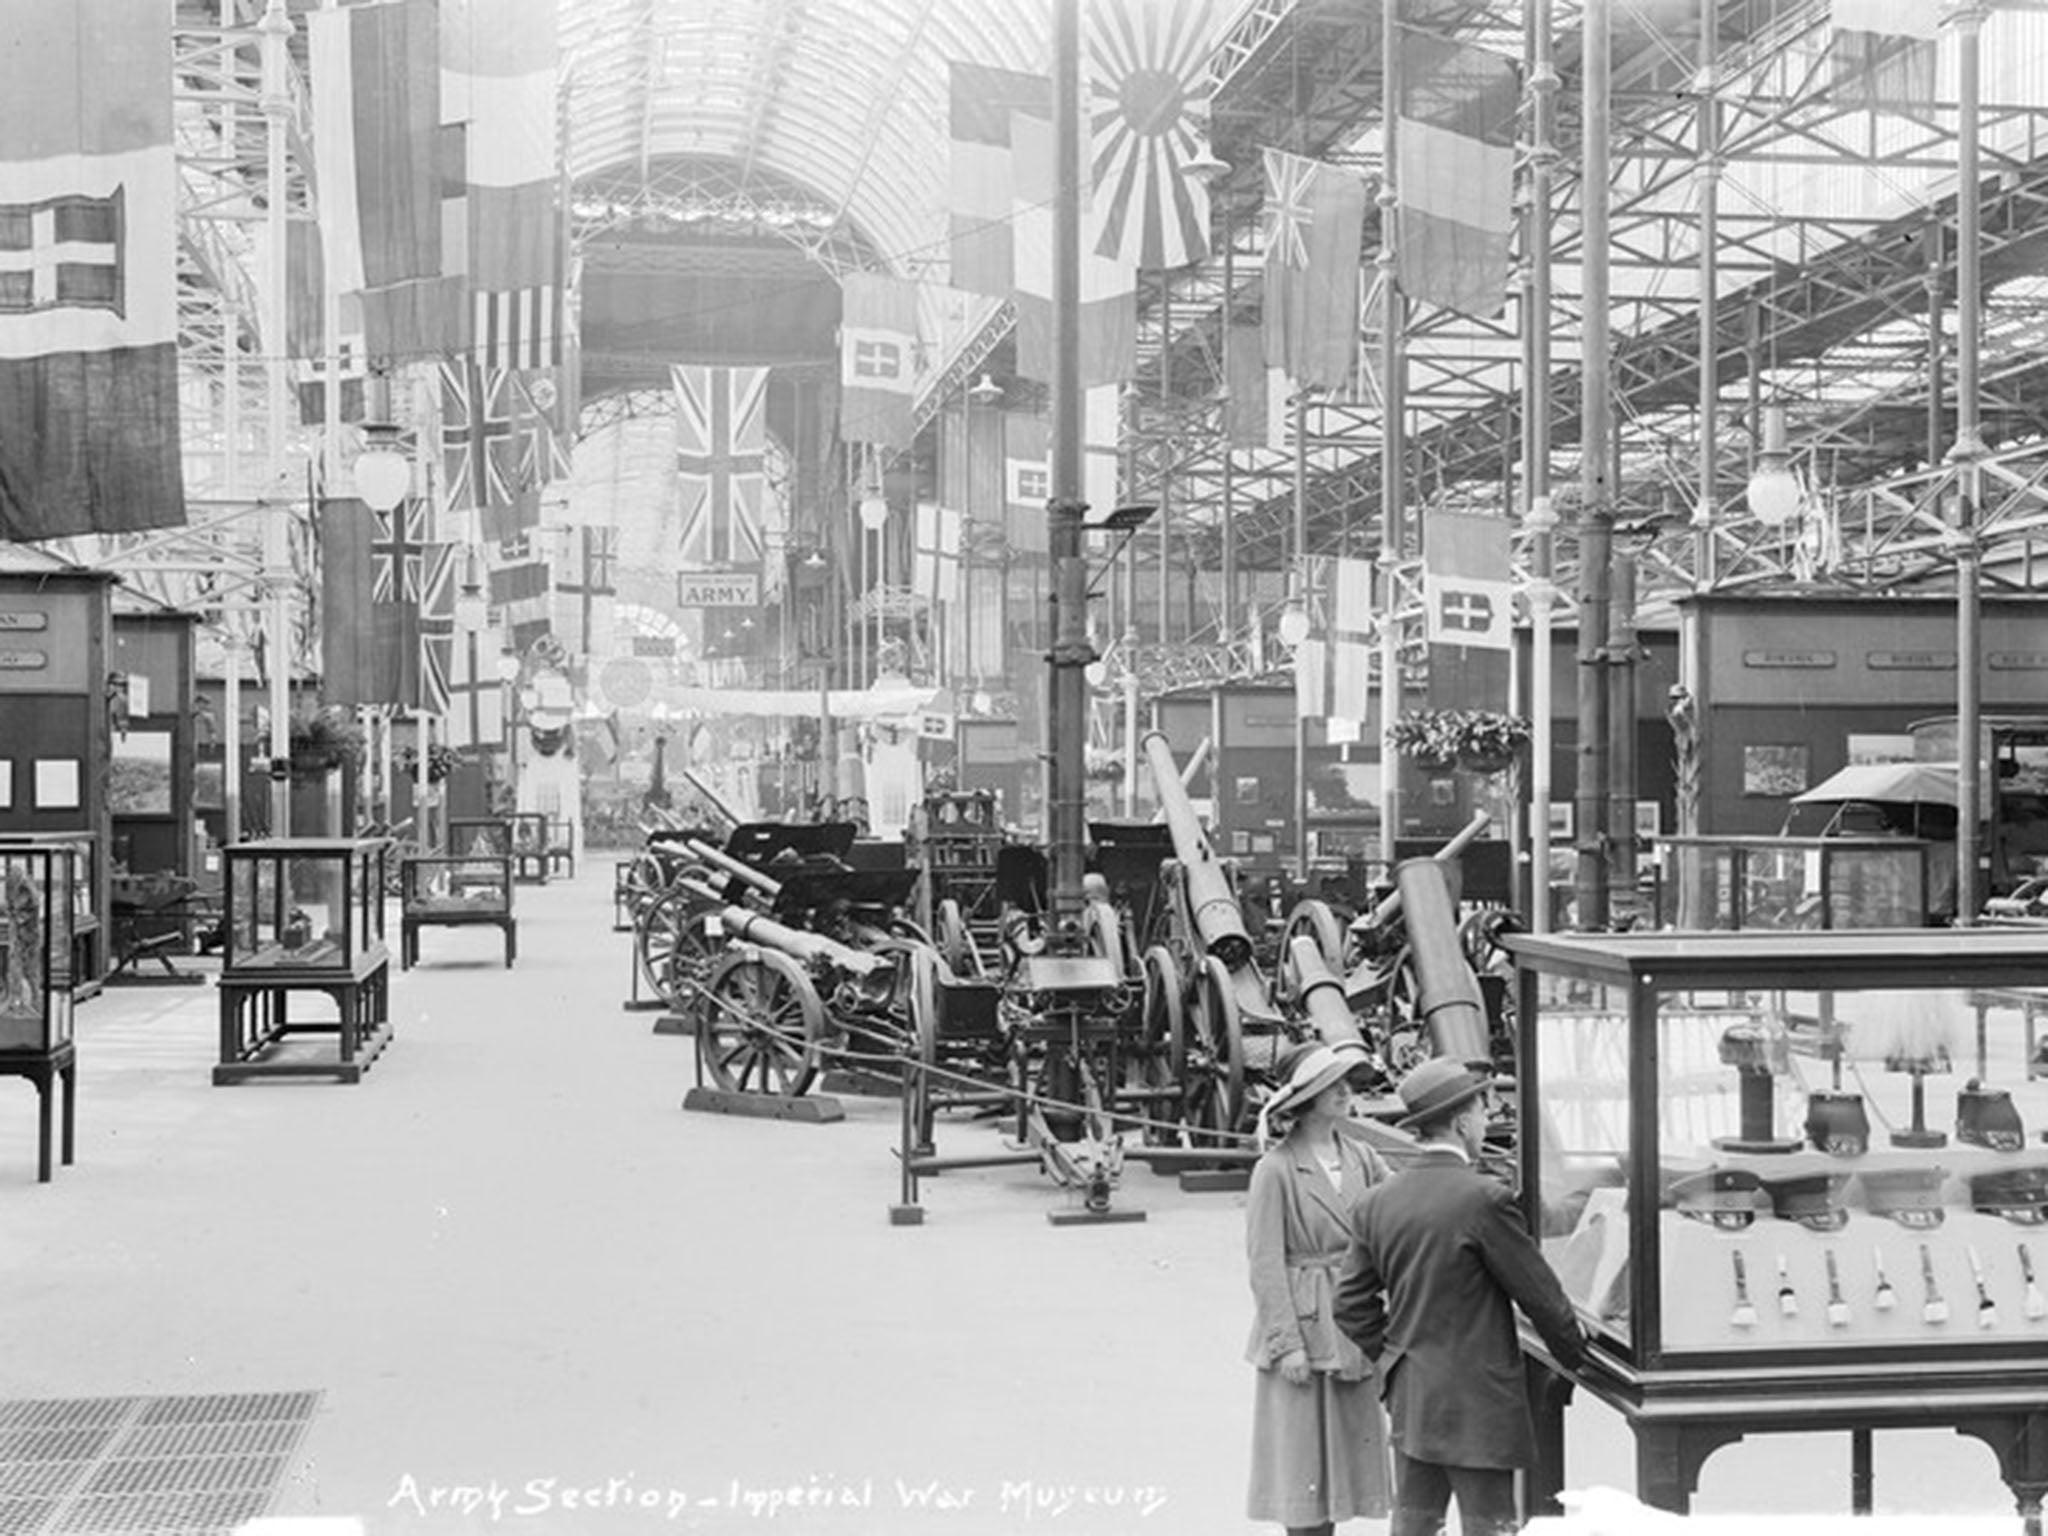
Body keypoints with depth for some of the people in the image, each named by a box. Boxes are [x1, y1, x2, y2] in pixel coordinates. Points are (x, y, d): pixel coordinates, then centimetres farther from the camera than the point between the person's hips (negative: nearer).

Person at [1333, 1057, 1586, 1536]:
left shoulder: (1377, 1203, 3)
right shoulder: (1483, 1199, -17)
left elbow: (1351, 1304, 7)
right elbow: (1538, 1292, -9)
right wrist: (1577, 1353, 8)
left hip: (1408, 1401, 7)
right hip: (1477, 1402, -7)